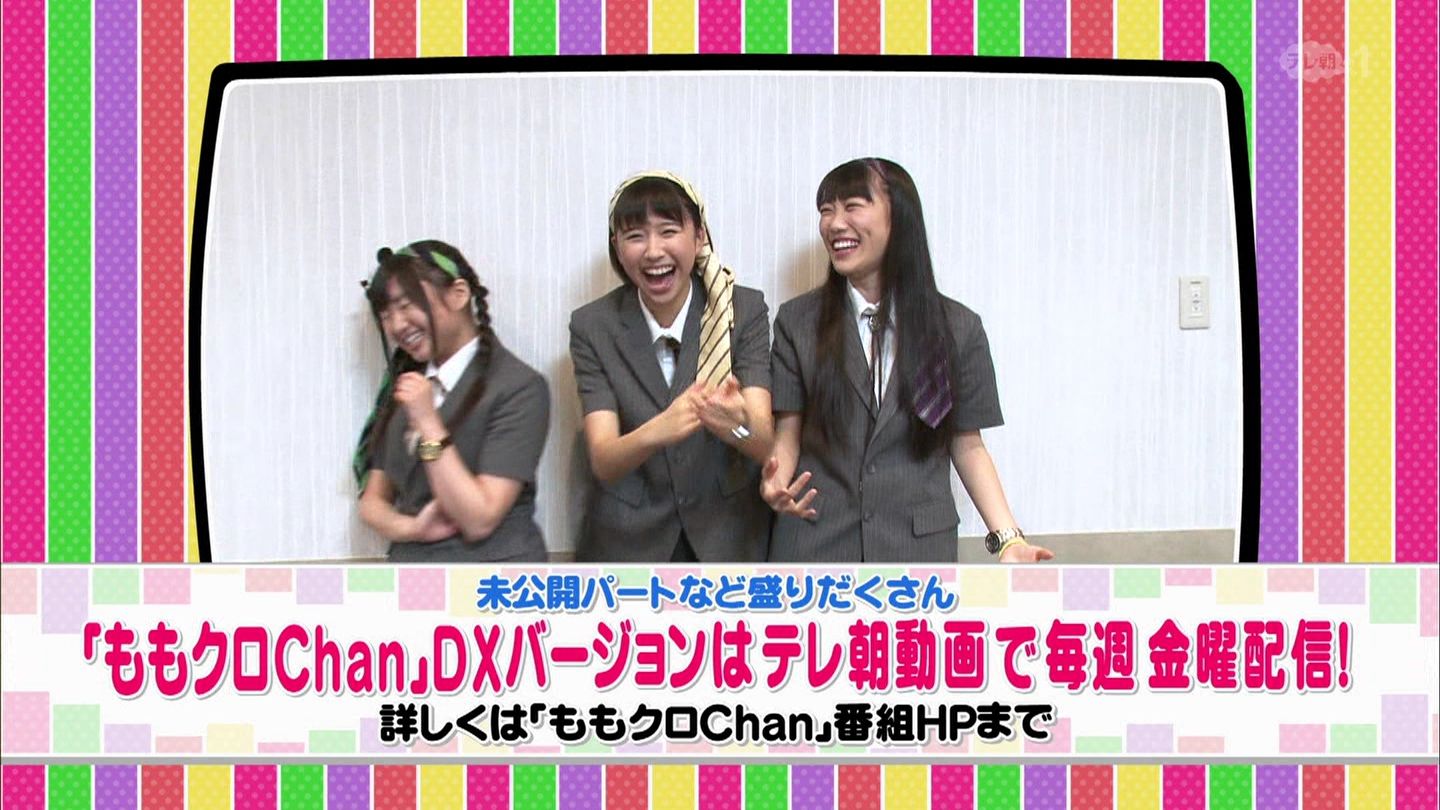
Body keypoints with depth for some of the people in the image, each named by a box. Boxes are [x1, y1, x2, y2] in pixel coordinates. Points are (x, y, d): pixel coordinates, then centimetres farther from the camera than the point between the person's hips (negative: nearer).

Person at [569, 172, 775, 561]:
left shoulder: (745, 309, -9)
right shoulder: (592, 326, -8)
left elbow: (765, 444, -19)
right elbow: (602, 461, -17)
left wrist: (737, 424, -43)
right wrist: (655, 431, -39)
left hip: (728, 538, 0)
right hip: (629, 542, 0)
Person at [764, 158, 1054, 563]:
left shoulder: (958, 328, 3)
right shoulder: (797, 321, 3)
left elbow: (968, 446, 6)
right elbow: (788, 432, 3)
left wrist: (1008, 537, -5)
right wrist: (775, 482, -19)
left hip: (919, 545, 0)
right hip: (815, 542, 0)